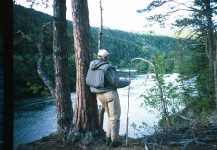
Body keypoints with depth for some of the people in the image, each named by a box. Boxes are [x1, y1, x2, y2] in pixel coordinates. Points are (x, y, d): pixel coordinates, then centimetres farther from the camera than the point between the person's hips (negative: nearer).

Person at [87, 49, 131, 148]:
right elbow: (117, 83, -16)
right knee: (115, 117, 6)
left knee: (110, 116, 21)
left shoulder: (92, 66, 4)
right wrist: (127, 81, 0)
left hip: (99, 95, 8)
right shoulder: (107, 68, -19)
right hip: (110, 93, -8)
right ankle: (114, 141, 13)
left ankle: (108, 139, 23)